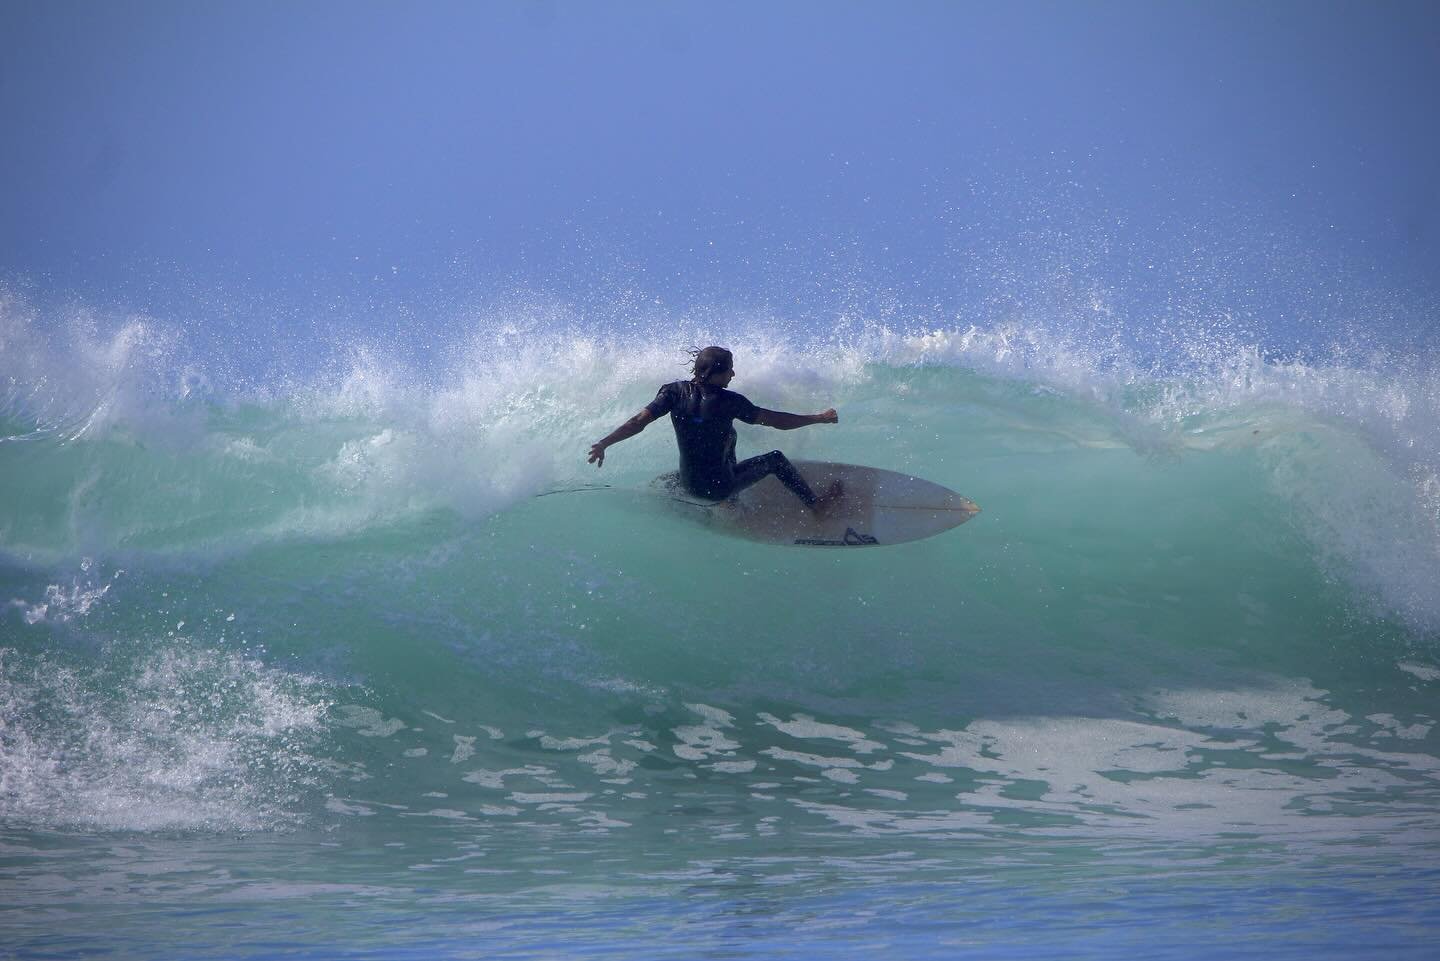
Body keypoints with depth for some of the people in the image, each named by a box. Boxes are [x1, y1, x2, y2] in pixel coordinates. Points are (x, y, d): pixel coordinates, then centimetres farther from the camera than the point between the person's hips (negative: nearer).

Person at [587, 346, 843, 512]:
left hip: (687, 484, 5)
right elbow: (776, 420, -14)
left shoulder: (674, 392, -10)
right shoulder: (728, 401, -20)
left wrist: (603, 444, -10)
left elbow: (638, 422, -15)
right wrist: (819, 418, -4)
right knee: (776, 459, 13)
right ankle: (816, 504, 25)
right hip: (720, 488, -5)